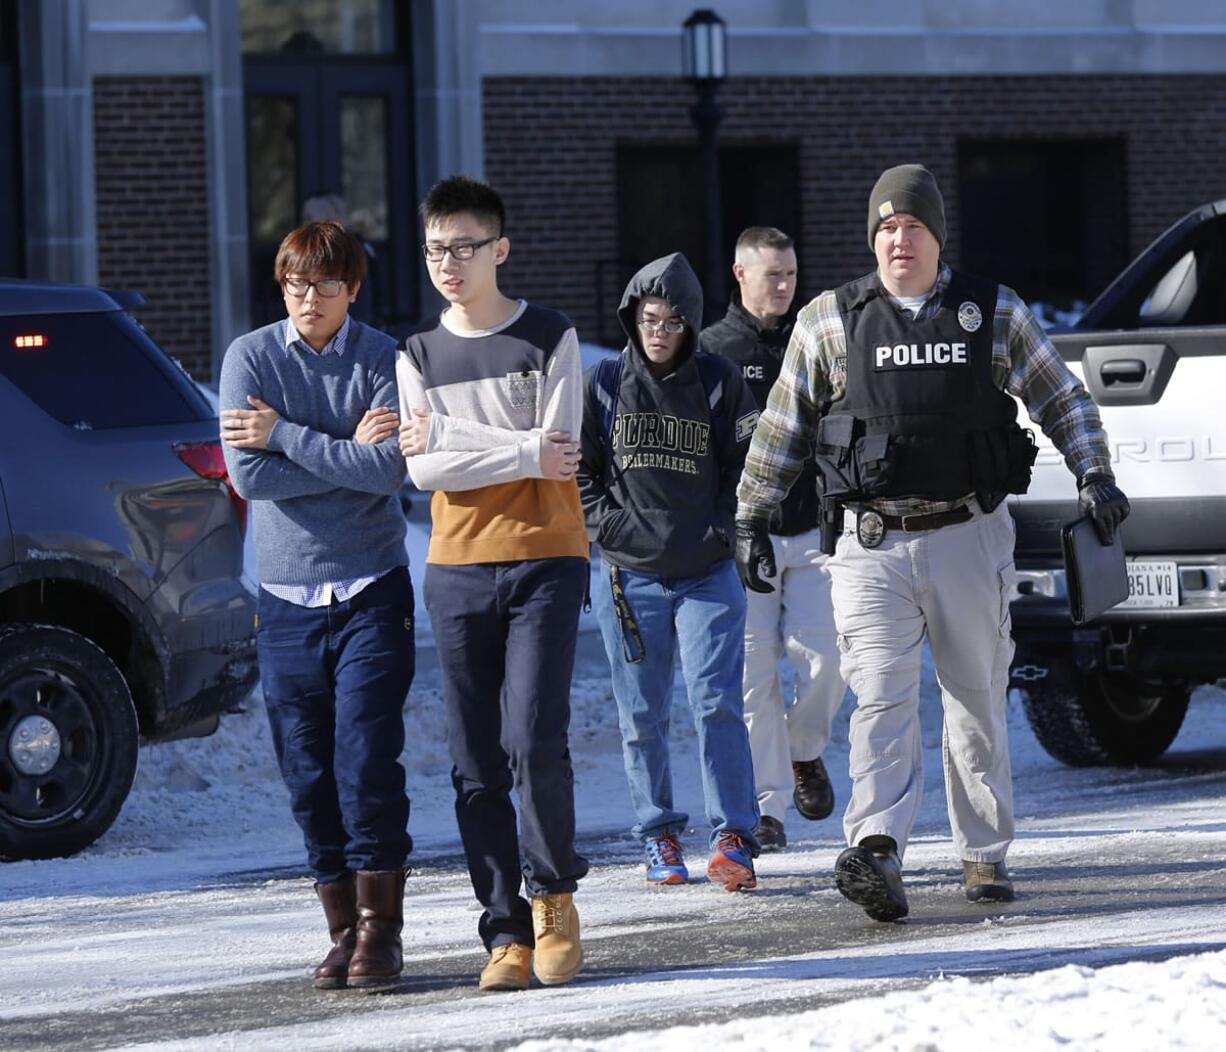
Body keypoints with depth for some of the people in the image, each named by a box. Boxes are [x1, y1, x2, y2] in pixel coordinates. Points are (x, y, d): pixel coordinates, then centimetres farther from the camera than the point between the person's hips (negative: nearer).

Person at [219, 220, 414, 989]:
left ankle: (381, 928, -2)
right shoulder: (251, 358, 1)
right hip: (288, 599, 2)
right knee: (310, 776, 3)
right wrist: (346, 454, -10)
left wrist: (286, 436, -13)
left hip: (372, 591, -2)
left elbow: (387, 473, -15)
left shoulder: (384, 361, -2)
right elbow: (247, 474, -10)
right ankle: (344, 930, 11)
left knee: (368, 765, -9)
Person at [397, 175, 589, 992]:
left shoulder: (551, 339, 2)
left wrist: (447, 439, -5)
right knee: (477, 767, 1)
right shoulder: (420, 356, 11)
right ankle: (507, 932, 6)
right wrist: (522, 454, -10)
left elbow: (559, 449, -9)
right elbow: (423, 470, -2)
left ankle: (554, 894, 6)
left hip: (544, 562, -3)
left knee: (535, 741, -15)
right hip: (457, 568, 3)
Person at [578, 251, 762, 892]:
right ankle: (658, 835, 16)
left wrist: (722, 528, -5)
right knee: (642, 714, 5)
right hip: (629, 575, 1)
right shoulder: (605, 385, 4)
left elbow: (746, 464, 7)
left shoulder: (718, 383, 3)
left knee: (717, 702, -9)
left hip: (708, 573, -1)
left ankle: (732, 839, -9)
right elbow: (577, 470, 9)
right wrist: (610, 525, -4)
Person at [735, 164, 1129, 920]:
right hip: (873, 545, -1)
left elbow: (1062, 399, 14)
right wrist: (753, 516, 11)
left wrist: (1095, 475, 2)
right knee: (882, 698, -15)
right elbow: (783, 426, 12)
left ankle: (985, 853, 20)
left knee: (979, 702, 8)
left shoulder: (994, 313, 6)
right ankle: (878, 854, -29)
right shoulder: (830, 321, 5)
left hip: (969, 537, 1)